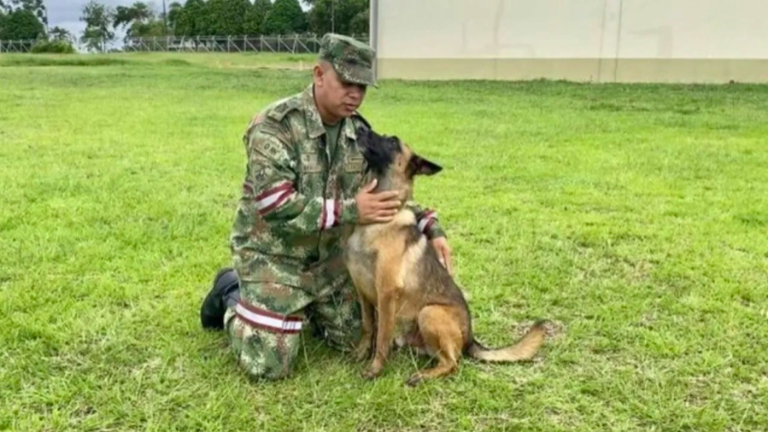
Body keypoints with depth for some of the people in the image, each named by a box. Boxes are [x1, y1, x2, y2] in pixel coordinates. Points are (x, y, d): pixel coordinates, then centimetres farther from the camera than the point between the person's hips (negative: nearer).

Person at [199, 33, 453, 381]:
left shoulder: (359, 130, -2)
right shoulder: (274, 125, -23)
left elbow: (386, 192, 7)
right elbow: (275, 206, -30)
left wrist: (430, 226, -8)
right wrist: (349, 210, -32)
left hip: (328, 254, 6)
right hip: (273, 255, -6)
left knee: (359, 340, 12)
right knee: (269, 365, -8)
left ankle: (304, 309, 33)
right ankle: (231, 297, 18)